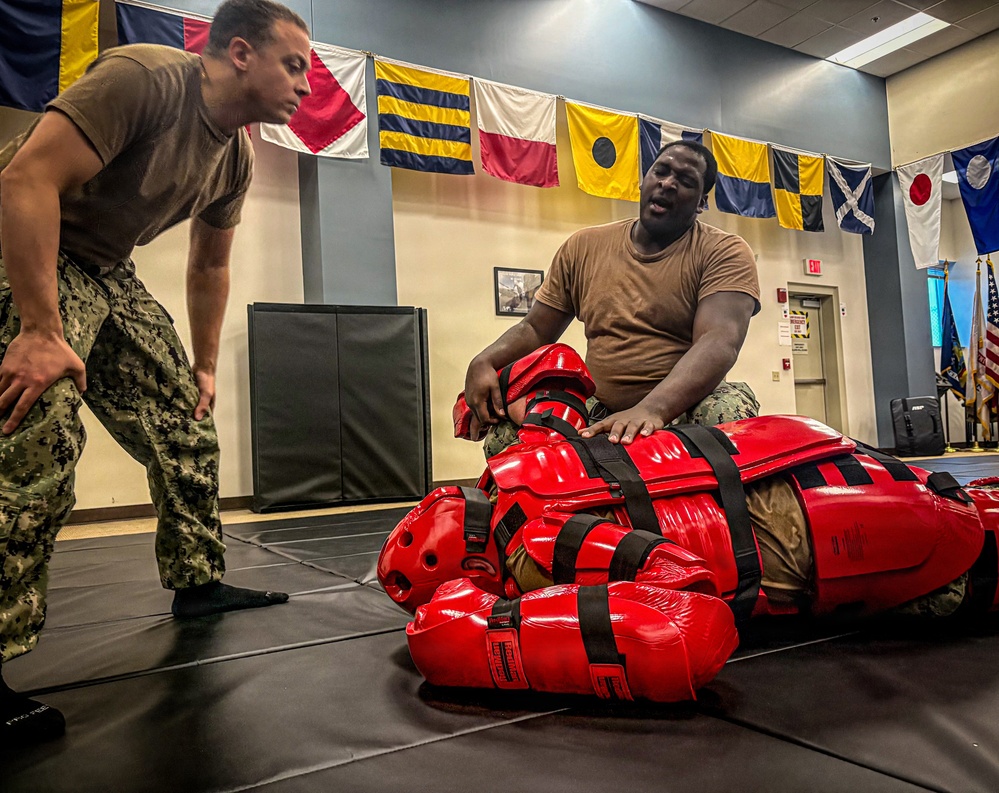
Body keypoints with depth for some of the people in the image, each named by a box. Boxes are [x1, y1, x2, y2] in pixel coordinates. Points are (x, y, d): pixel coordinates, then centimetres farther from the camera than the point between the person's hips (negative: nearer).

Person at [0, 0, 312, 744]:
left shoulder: (236, 155, 5)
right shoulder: (144, 77, -21)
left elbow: (210, 265, 16)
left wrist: (204, 367, 17)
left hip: (106, 273, 9)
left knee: (186, 424, 7)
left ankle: (199, 581, 21)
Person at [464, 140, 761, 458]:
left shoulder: (725, 252, -3)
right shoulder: (583, 246, 9)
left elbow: (719, 343, -20)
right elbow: (535, 329, 14)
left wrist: (653, 409, -38)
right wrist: (483, 363, -8)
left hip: (684, 409, -2)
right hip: (599, 416, 3)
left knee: (731, 405, -35)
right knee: (502, 431, -17)